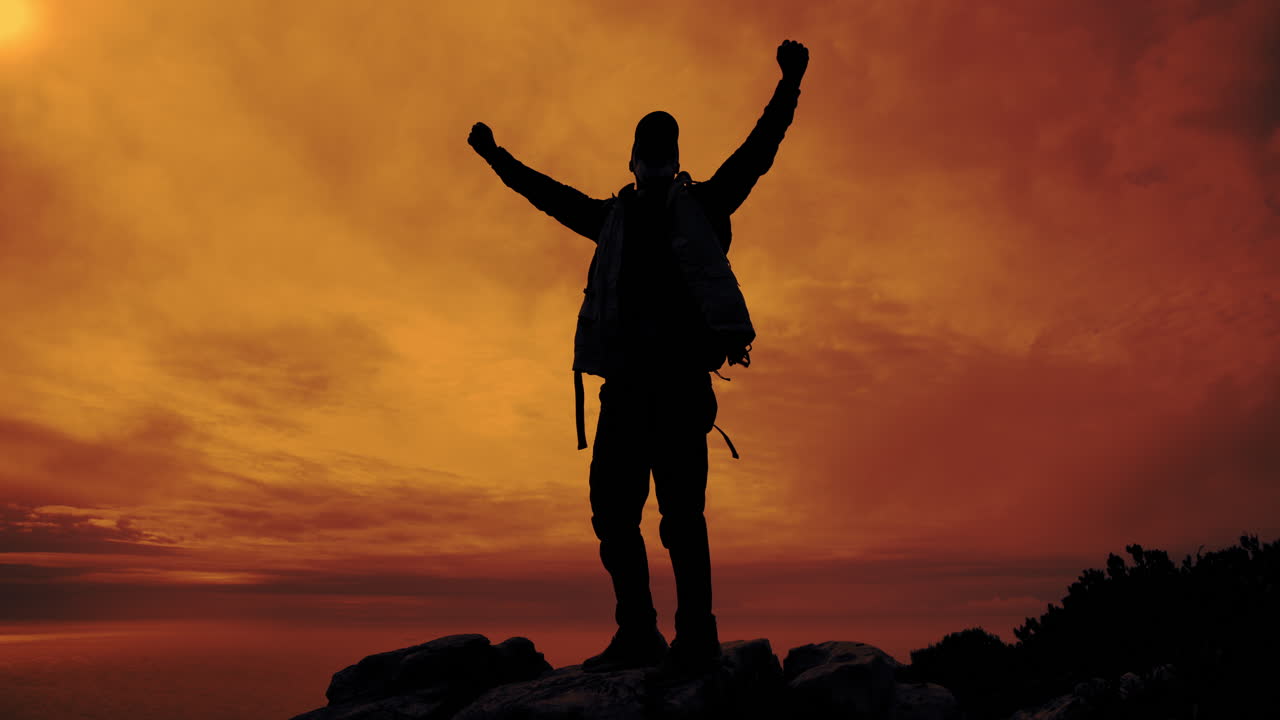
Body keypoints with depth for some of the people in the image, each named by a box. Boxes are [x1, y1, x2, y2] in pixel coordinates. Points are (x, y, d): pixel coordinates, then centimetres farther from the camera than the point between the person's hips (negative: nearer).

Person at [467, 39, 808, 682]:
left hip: (679, 380, -4)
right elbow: (549, 194, 36)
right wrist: (497, 158, 42)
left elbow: (759, 151, 10)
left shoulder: (702, 205, 15)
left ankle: (696, 637, -3)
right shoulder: (612, 217, 24)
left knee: (680, 510, -10)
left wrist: (788, 84, 4)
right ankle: (636, 634, 10)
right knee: (612, 508, 1)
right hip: (624, 383, 5)